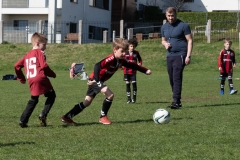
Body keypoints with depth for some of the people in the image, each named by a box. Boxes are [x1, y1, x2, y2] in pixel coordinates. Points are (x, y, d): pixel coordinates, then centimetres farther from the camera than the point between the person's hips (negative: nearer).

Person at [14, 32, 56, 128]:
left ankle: (23, 121, 11)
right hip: (41, 79, -6)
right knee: (51, 96, 10)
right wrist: (52, 74, 1)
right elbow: (44, 66, -13)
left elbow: (17, 66, 19)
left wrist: (21, 78, 29)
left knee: (33, 101, 18)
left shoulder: (27, 55, 21)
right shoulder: (40, 52, 0)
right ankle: (43, 115, -4)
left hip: (31, 81, 6)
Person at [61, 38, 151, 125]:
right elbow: (97, 66, -36)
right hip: (95, 80, -9)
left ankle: (67, 117, 17)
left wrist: (146, 71, 12)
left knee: (86, 102, 11)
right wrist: (96, 79, -45)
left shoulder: (121, 61, 1)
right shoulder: (111, 59, -25)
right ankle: (103, 117, -5)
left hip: (99, 81, 9)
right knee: (110, 95, -20)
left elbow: (132, 66, 15)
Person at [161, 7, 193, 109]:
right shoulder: (164, 27, 14)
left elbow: (190, 40, -6)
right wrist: (165, 44, 1)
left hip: (180, 56, -6)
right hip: (169, 56, 6)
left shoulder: (183, 26, -5)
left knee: (177, 78, -15)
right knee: (172, 79, 6)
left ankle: (176, 102, -18)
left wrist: (188, 56, -14)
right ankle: (177, 101, 14)